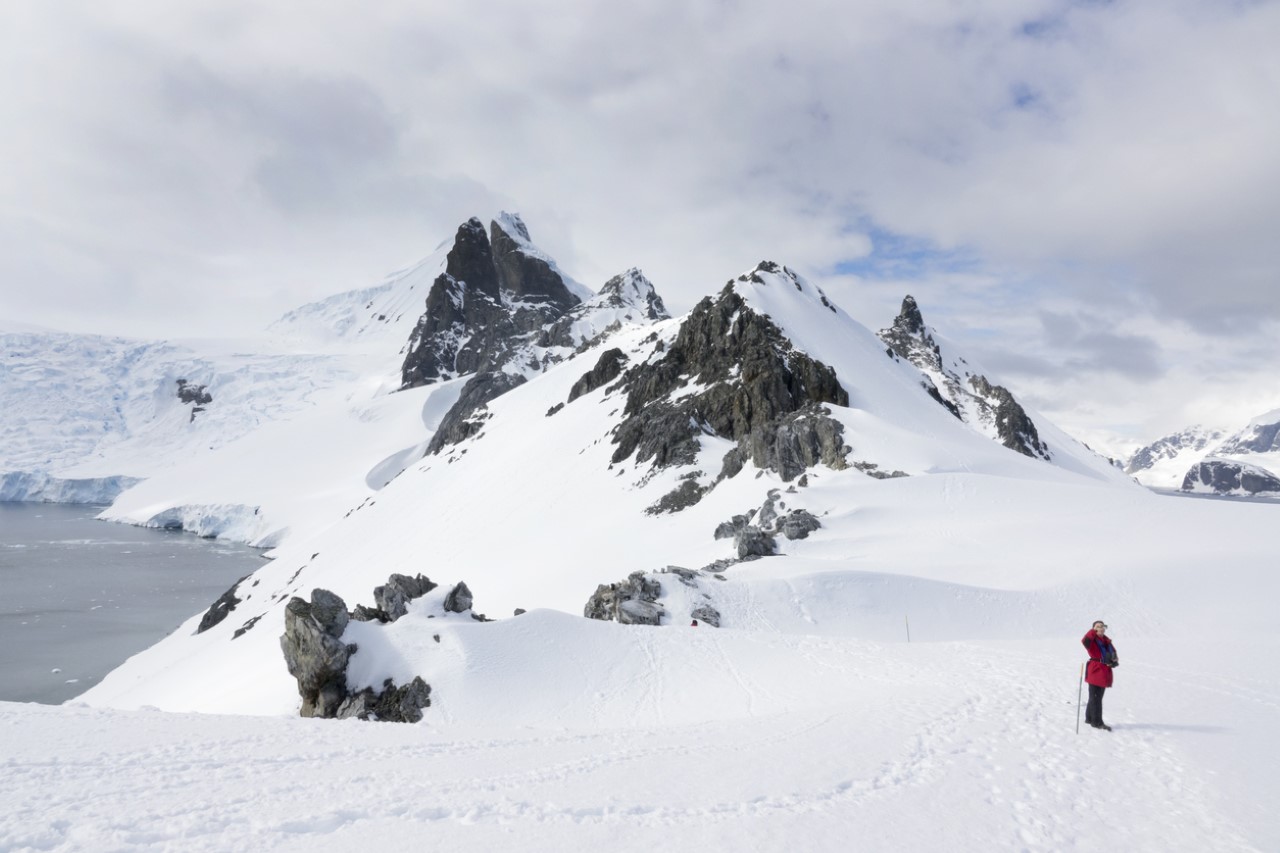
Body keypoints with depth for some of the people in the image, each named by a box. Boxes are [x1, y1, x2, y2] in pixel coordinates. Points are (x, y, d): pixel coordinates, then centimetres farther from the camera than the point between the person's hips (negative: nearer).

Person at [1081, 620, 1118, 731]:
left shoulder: (1107, 641, 13)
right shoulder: (1092, 640, -10)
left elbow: (1114, 654, 21)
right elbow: (1085, 641, -35)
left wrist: (1115, 661, -1)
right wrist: (1094, 631, -28)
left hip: (1105, 672, 8)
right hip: (1095, 671, -8)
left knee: (1097, 697, 16)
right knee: (1095, 697, -3)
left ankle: (1089, 718, 28)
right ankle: (1097, 722, 2)